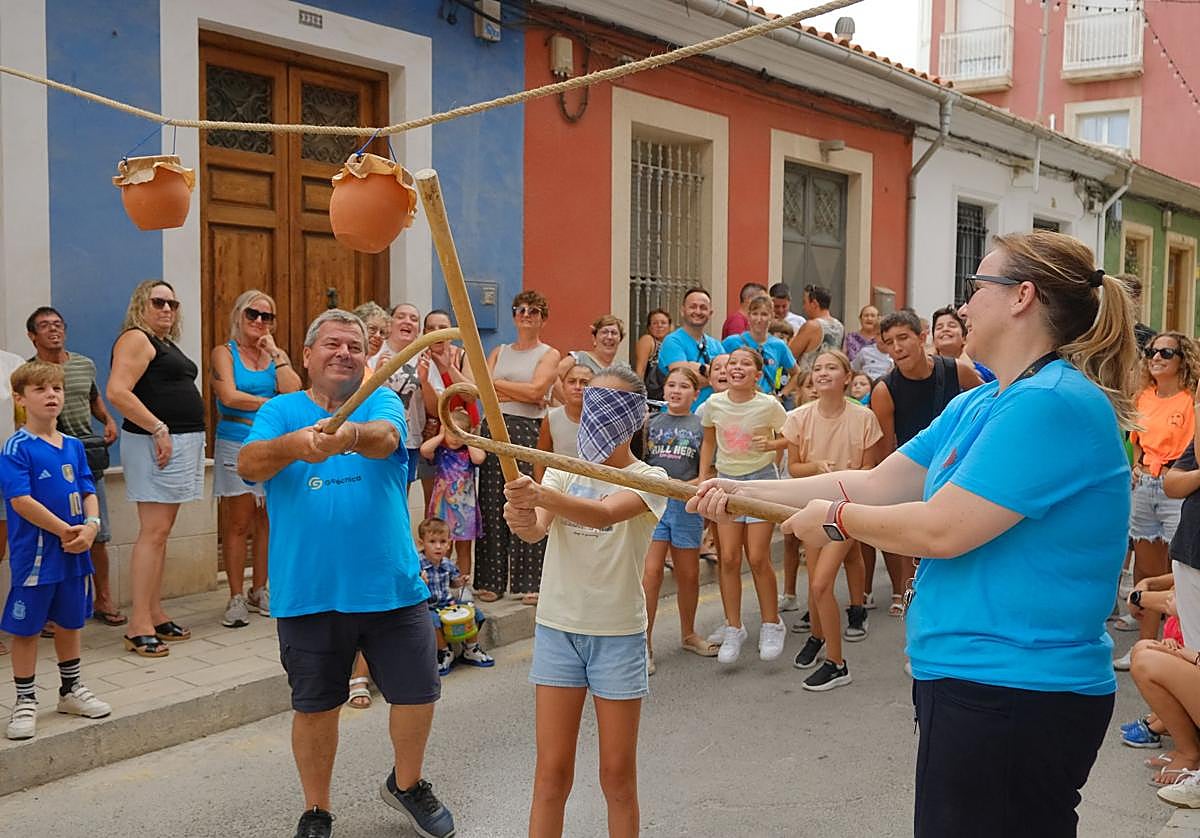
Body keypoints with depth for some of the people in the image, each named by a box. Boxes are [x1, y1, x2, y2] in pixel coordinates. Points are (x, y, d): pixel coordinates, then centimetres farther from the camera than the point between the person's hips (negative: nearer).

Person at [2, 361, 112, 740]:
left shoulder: (74, 446, 7)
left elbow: (88, 492, 7)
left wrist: (90, 526, -12)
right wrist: (65, 531, -19)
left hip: (74, 552, 6)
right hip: (34, 553, -6)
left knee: (69, 622, 18)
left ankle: (71, 690, 33)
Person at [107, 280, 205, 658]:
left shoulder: (167, 344, 21)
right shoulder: (136, 339, -8)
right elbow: (117, 392, -20)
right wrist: (158, 429, -21)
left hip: (182, 442, 10)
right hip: (156, 443, -10)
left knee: (161, 532, 11)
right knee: (154, 531, -11)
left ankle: (155, 615, 17)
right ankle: (139, 626, -8)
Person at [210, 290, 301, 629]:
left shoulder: (277, 355, 11)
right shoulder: (224, 352, 2)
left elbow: (293, 392, -5)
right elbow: (229, 396, -12)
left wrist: (274, 353, -4)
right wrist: (272, 405, -10)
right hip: (236, 445, -3)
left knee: (266, 521, 7)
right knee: (238, 524, -1)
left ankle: (259, 591, 19)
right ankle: (236, 598, 5)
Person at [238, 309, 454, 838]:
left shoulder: (382, 402, 1)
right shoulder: (280, 411, 2)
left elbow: (385, 437, -22)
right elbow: (248, 464, -16)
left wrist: (349, 434, -46)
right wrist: (293, 444, -38)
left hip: (390, 586, 1)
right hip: (306, 593, 0)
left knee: (417, 693, 9)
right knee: (314, 707, 12)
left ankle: (406, 784, 38)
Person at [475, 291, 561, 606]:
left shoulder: (549, 354, 8)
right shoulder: (499, 352, 19)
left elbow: (535, 390, -9)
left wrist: (496, 383, -2)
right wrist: (522, 394, -8)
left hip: (528, 431, -4)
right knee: (493, 506, 2)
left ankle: (530, 583, 1)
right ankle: (491, 581, 8)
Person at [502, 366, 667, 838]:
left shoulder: (649, 479, -6)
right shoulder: (563, 468, 5)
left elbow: (604, 514, -28)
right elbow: (538, 529, -14)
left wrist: (540, 495, -45)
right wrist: (523, 520, -38)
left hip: (618, 633, -2)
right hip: (557, 627, 2)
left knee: (618, 773, 7)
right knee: (552, 771, 5)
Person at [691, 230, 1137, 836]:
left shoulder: (1054, 404, -21)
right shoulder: (978, 405, 10)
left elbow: (941, 530, -25)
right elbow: (876, 484, 10)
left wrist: (836, 517, -8)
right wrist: (744, 494, 6)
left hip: (1013, 697, -9)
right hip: (972, 677, 9)